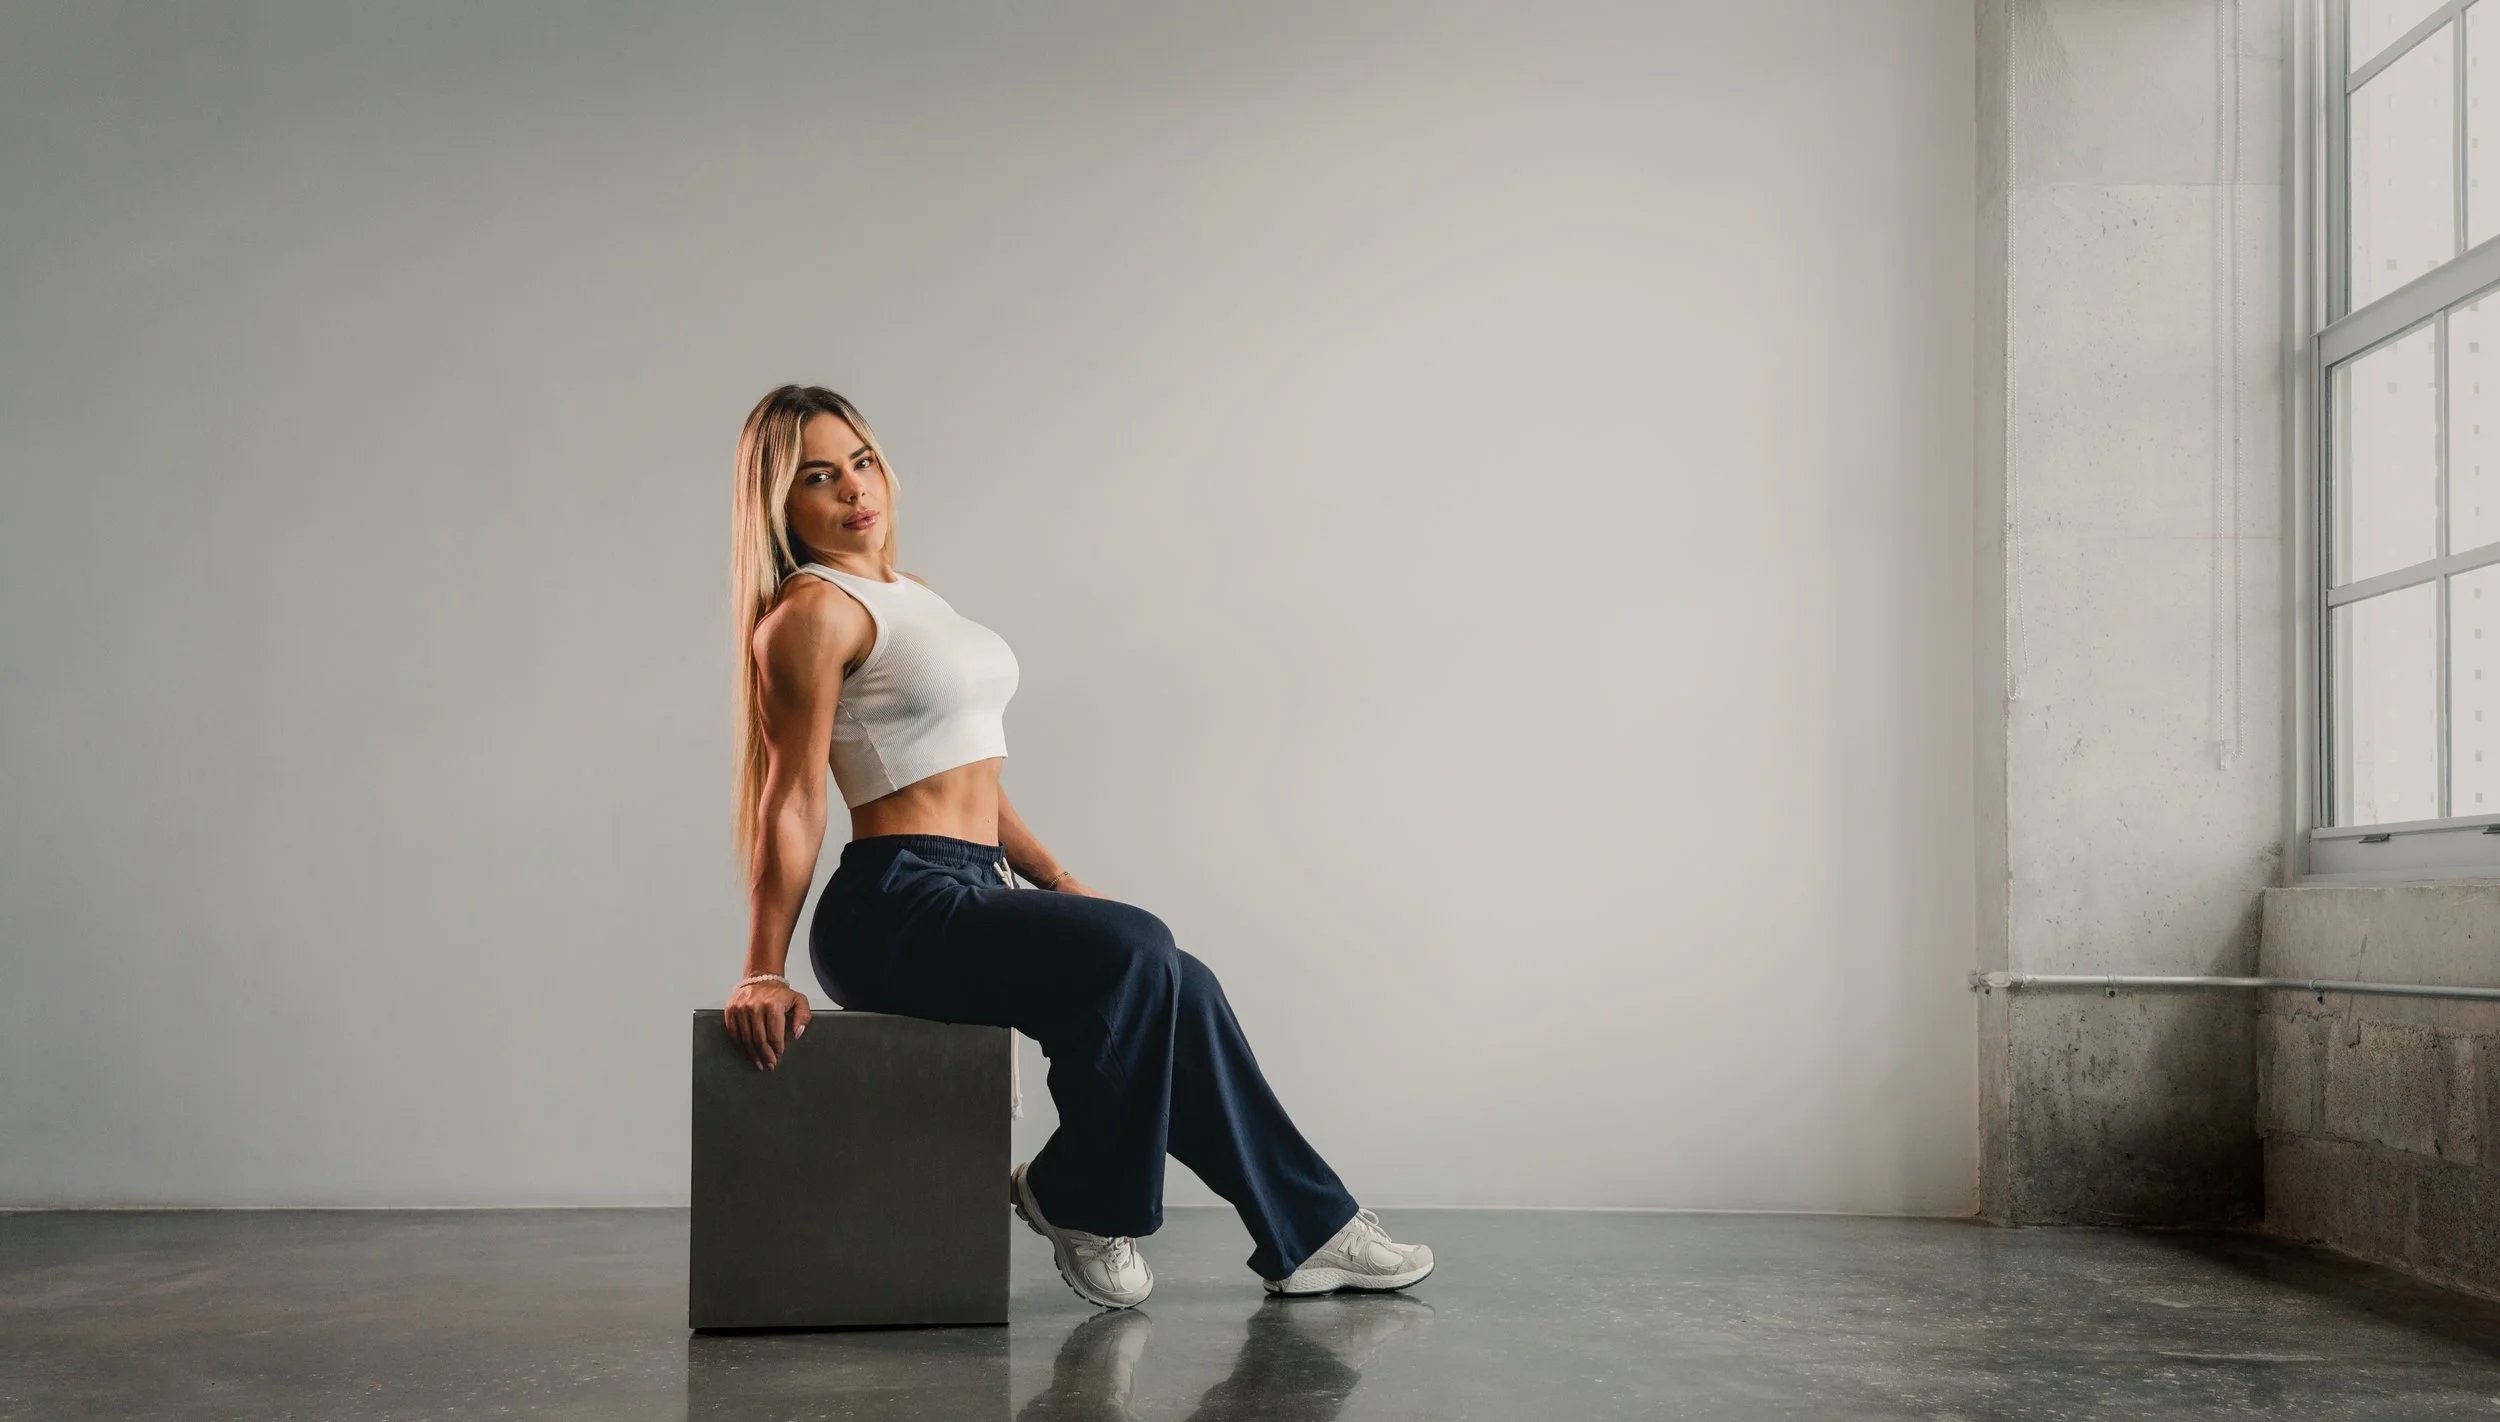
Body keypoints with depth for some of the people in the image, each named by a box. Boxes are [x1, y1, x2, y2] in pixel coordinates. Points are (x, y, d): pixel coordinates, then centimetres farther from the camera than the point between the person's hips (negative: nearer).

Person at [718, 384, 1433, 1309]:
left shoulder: (908, 597, 19)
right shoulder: (813, 613, -8)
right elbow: (791, 800, -13)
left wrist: (1055, 878, 18)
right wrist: (764, 974, -15)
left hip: (975, 895, 9)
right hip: (895, 909, -8)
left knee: (1181, 992, -2)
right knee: (1133, 952, -26)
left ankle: (1307, 1235, 8)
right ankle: (1075, 1198, -7)